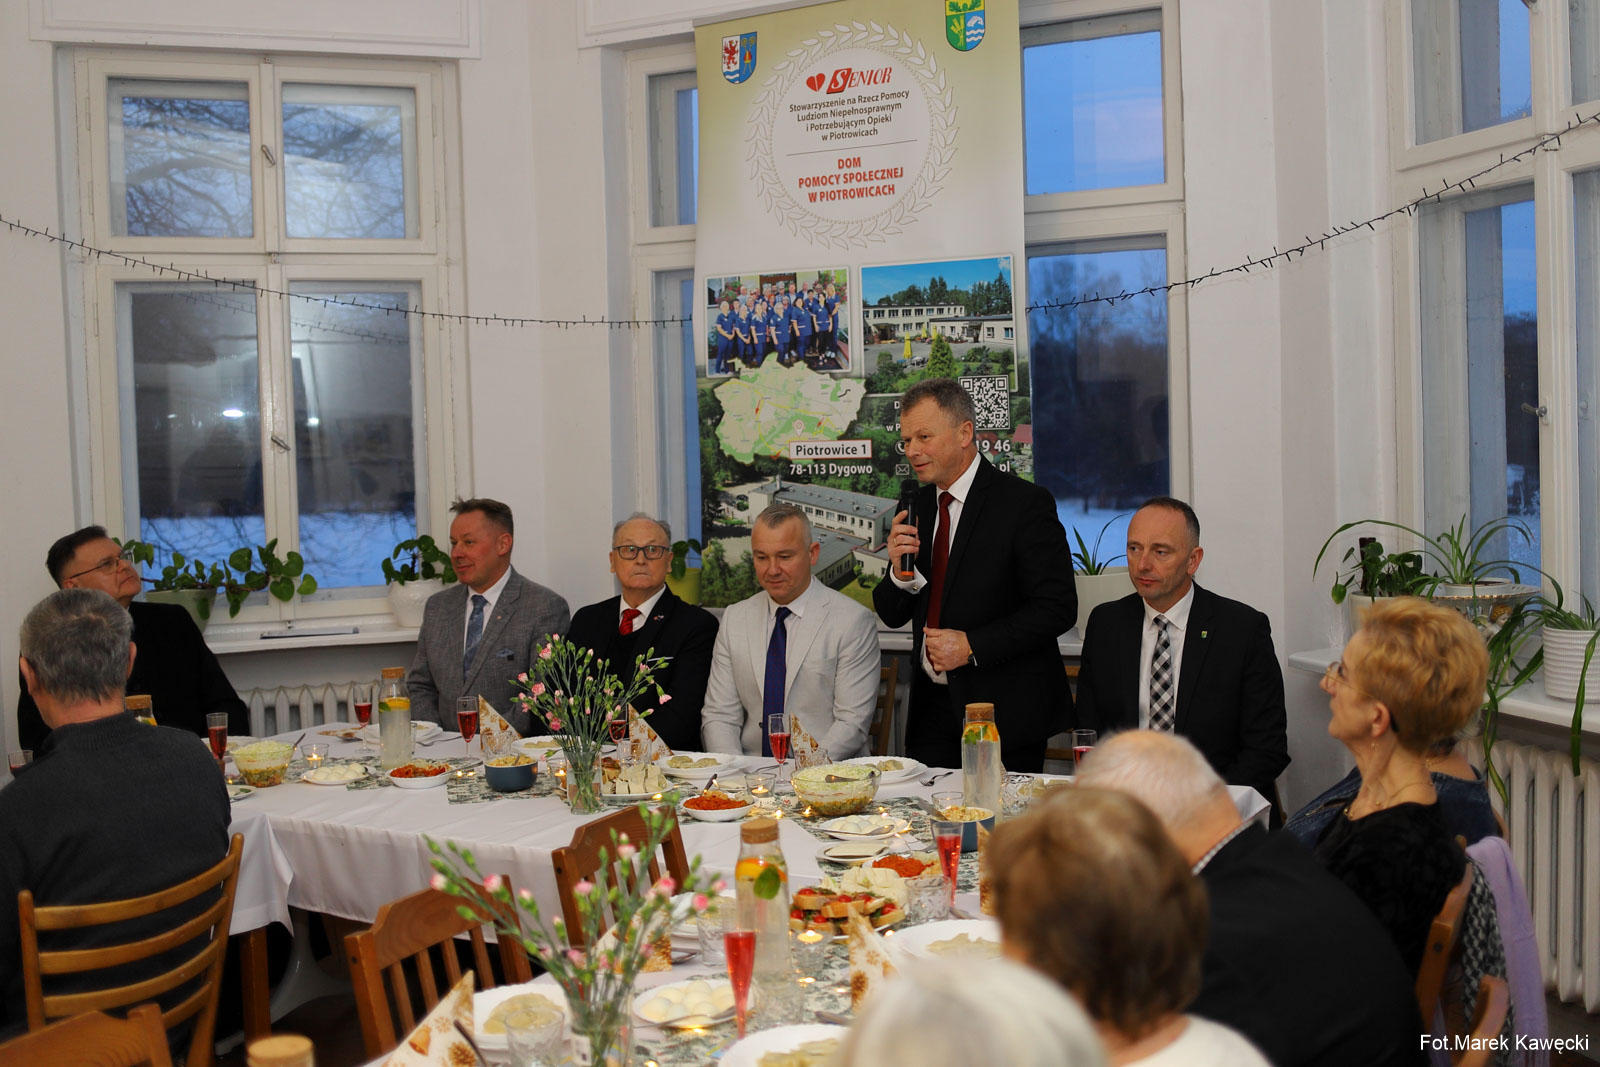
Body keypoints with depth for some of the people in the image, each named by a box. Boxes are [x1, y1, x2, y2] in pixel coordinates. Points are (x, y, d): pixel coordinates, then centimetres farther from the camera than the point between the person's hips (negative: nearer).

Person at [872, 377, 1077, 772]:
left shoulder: (1025, 502, -9)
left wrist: (973, 646, -17)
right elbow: (892, 615, 12)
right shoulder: (917, 507, 10)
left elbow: (1058, 608, -13)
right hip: (932, 708, 5)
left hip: (1005, 710, -5)